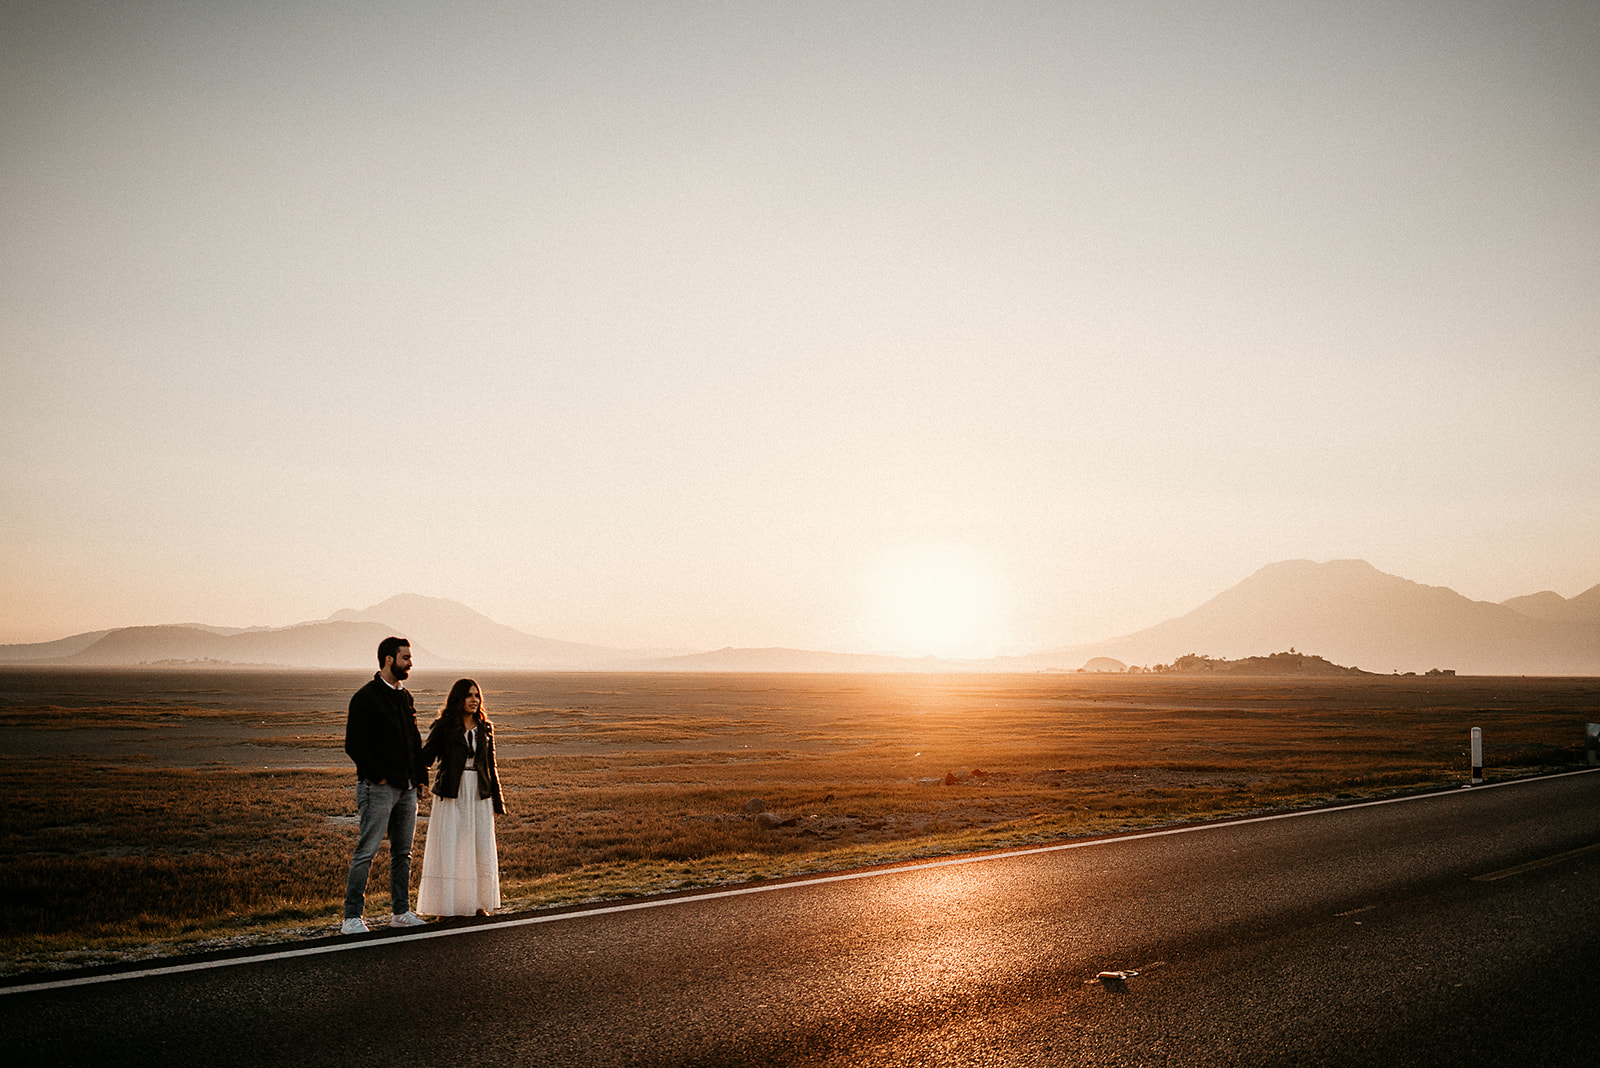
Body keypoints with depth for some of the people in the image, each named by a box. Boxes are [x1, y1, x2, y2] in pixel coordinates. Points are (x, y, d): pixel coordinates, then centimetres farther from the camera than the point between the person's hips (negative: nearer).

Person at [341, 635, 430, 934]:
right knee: (366, 851, -6)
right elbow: (354, 744, -13)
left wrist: (422, 778, 14)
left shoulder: (406, 697, 15)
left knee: (403, 852, 12)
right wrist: (378, 776, -14)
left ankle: (400, 912, 20)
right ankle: (352, 917, -1)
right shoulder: (365, 697, -8)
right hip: (379, 787, -7)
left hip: (407, 787, 8)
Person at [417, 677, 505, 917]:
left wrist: (497, 799, 12)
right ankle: (446, 906, 6)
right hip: (451, 795, -3)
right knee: (447, 849, -2)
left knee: (480, 848, 5)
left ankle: (477, 903, 17)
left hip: (479, 795, 3)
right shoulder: (443, 727, -1)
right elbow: (426, 758, -6)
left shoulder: (484, 729, 9)